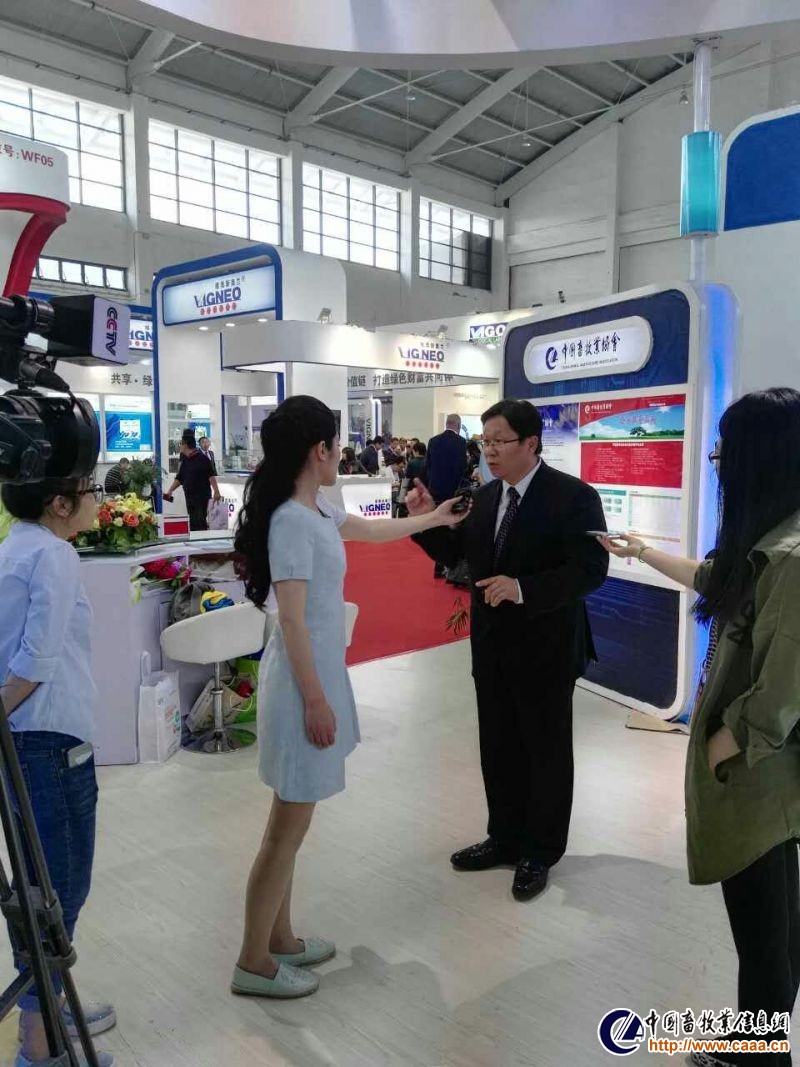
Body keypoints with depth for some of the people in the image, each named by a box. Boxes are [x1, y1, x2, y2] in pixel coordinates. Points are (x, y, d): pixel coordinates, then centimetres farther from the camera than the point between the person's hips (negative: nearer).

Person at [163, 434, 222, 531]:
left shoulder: (203, 459, -6)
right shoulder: (184, 461, 15)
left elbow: (211, 476, -13)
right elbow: (179, 479, 20)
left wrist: (216, 491, -22)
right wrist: (169, 491, 13)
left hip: (202, 496, -7)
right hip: (189, 497, 7)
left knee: (200, 521, -11)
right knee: (192, 522, 8)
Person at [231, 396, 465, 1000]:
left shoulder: (315, 510, 8)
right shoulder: (292, 521, -21)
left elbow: (370, 530, 27)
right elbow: (292, 620, -22)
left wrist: (434, 519, 36)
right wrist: (315, 701, -20)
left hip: (317, 672, 10)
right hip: (303, 681, -10)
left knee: (292, 821, 18)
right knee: (289, 827, 2)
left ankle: (280, 940, 32)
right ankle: (254, 963, 17)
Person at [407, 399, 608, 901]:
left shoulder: (573, 496, -14)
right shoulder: (486, 496, 6)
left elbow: (590, 570, -21)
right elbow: (457, 554, 9)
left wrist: (523, 588, -29)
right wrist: (426, 520, -7)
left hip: (546, 648, -6)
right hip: (492, 645, 6)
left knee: (546, 752, 11)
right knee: (498, 748, 17)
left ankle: (540, 852, 29)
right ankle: (505, 838, 36)